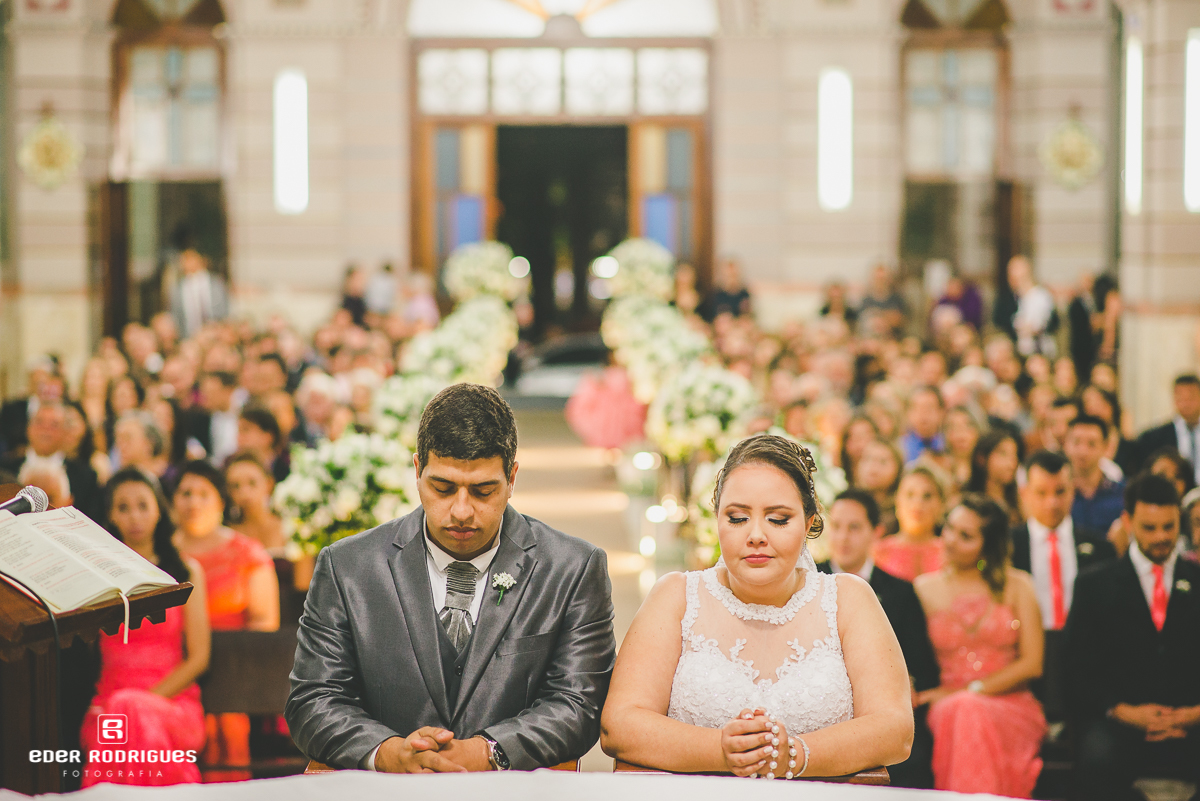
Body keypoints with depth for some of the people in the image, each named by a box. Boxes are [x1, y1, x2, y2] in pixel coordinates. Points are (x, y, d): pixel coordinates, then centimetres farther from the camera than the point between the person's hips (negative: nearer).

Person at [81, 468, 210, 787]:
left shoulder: (185, 571, 12)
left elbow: (198, 657, 4)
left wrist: (150, 698, -9)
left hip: (174, 698, -1)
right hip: (109, 697, 1)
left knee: (134, 712, -37)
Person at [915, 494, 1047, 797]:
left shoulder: (1016, 586, 9)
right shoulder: (924, 589, 13)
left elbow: (1032, 664, 1)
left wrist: (969, 691, -9)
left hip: (1011, 706, -1)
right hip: (947, 708, 1)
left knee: (970, 711, -36)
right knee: (958, 711, -36)